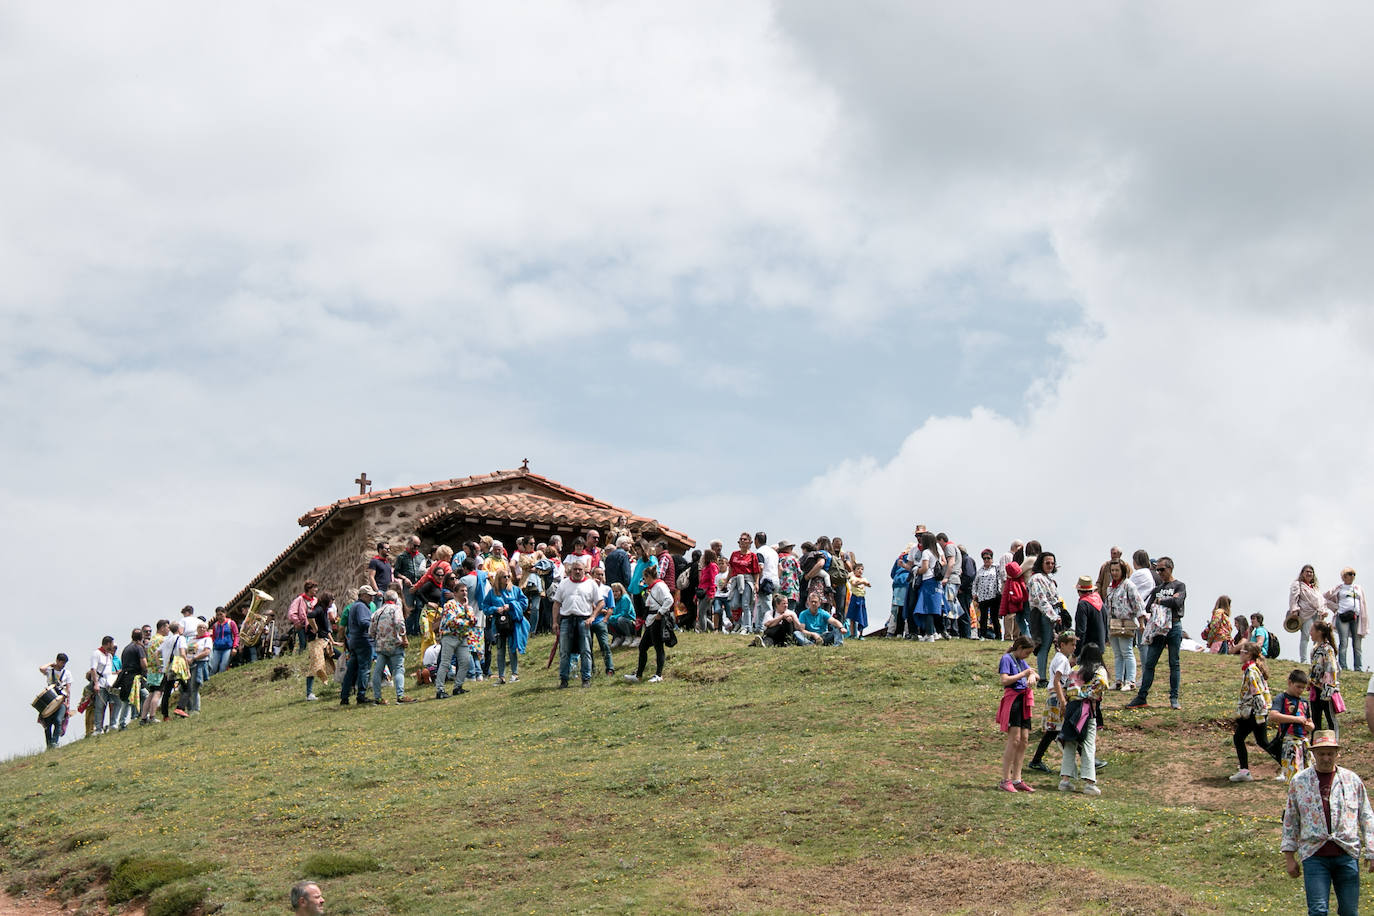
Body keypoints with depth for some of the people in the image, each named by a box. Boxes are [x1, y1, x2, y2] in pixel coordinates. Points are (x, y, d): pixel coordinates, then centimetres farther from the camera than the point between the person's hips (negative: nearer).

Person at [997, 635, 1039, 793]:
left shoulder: (1021, 661, 20)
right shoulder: (1007, 658, -5)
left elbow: (1033, 673, 27)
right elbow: (1004, 680, -16)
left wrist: (1032, 676, 2)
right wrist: (1024, 673, -11)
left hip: (1024, 701, 9)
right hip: (1012, 699, -9)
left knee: (1024, 740, 4)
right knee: (1014, 740, -12)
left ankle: (1017, 780, 8)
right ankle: (1005, 780, -11)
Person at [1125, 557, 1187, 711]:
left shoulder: (1179, 586, 3)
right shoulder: (1157, 589, 18)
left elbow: (1177, 602, -15)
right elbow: (1148, 608, 9)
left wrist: (1159, 601, -2)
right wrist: (1168, 602, -1)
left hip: (1174, 627, -4)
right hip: (1158, 628, 4)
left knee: (1174, 663, 1)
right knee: (1149, 663, 0)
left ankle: (1174, 698, 7)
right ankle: (1142, 697, 1)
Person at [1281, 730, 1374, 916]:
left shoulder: (1352, 780, 7)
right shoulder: (1299, 782, 5)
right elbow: (1290, 821, 10)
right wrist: (1289, 857, 7)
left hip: (1347, 854, 1)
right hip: (1314, 856, -1)